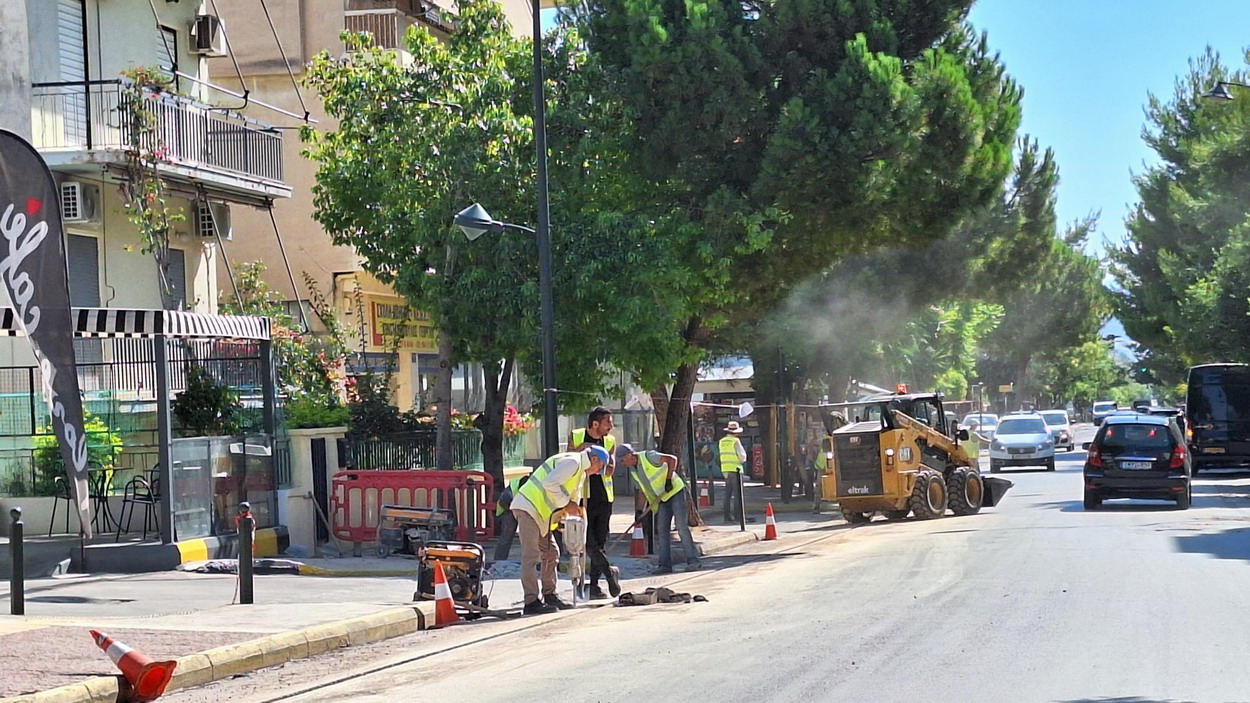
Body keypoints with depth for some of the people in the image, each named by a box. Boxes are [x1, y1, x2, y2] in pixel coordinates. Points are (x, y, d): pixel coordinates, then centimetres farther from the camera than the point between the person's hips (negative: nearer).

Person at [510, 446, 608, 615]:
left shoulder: (581, 471, 20)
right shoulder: (571, 462, -14)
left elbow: (574, 497, 25)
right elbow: (549, 483, -25)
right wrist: (566, 504, -18)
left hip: (540, 512, 11)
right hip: (528, 507, -11)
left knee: (551, 553, 14)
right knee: (531, 555, -12)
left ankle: (549, 596, 22)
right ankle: (531, 602, -14)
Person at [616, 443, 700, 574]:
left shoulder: (648, 456, -16)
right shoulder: (634, 471, 9)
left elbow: (672, 459, -18)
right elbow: (642, 490, 16)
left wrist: (669, 480, -22)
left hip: (675, 491, -8)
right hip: (662, 499, 8)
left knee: (682, 527, -12)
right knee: (662, 531, 3)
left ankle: (693, 560, -10)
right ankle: (665, 564, 5)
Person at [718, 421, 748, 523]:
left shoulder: (722, 441, 9)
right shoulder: (735, 441, -11)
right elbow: (742, 456, -13)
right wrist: (741, 460, 8)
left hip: (725, 469, 6)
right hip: (735, 469, -6)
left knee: (728, 494, 10)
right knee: (737, 494, -2)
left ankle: (727, 515, 9)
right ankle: (738, 515, -5)